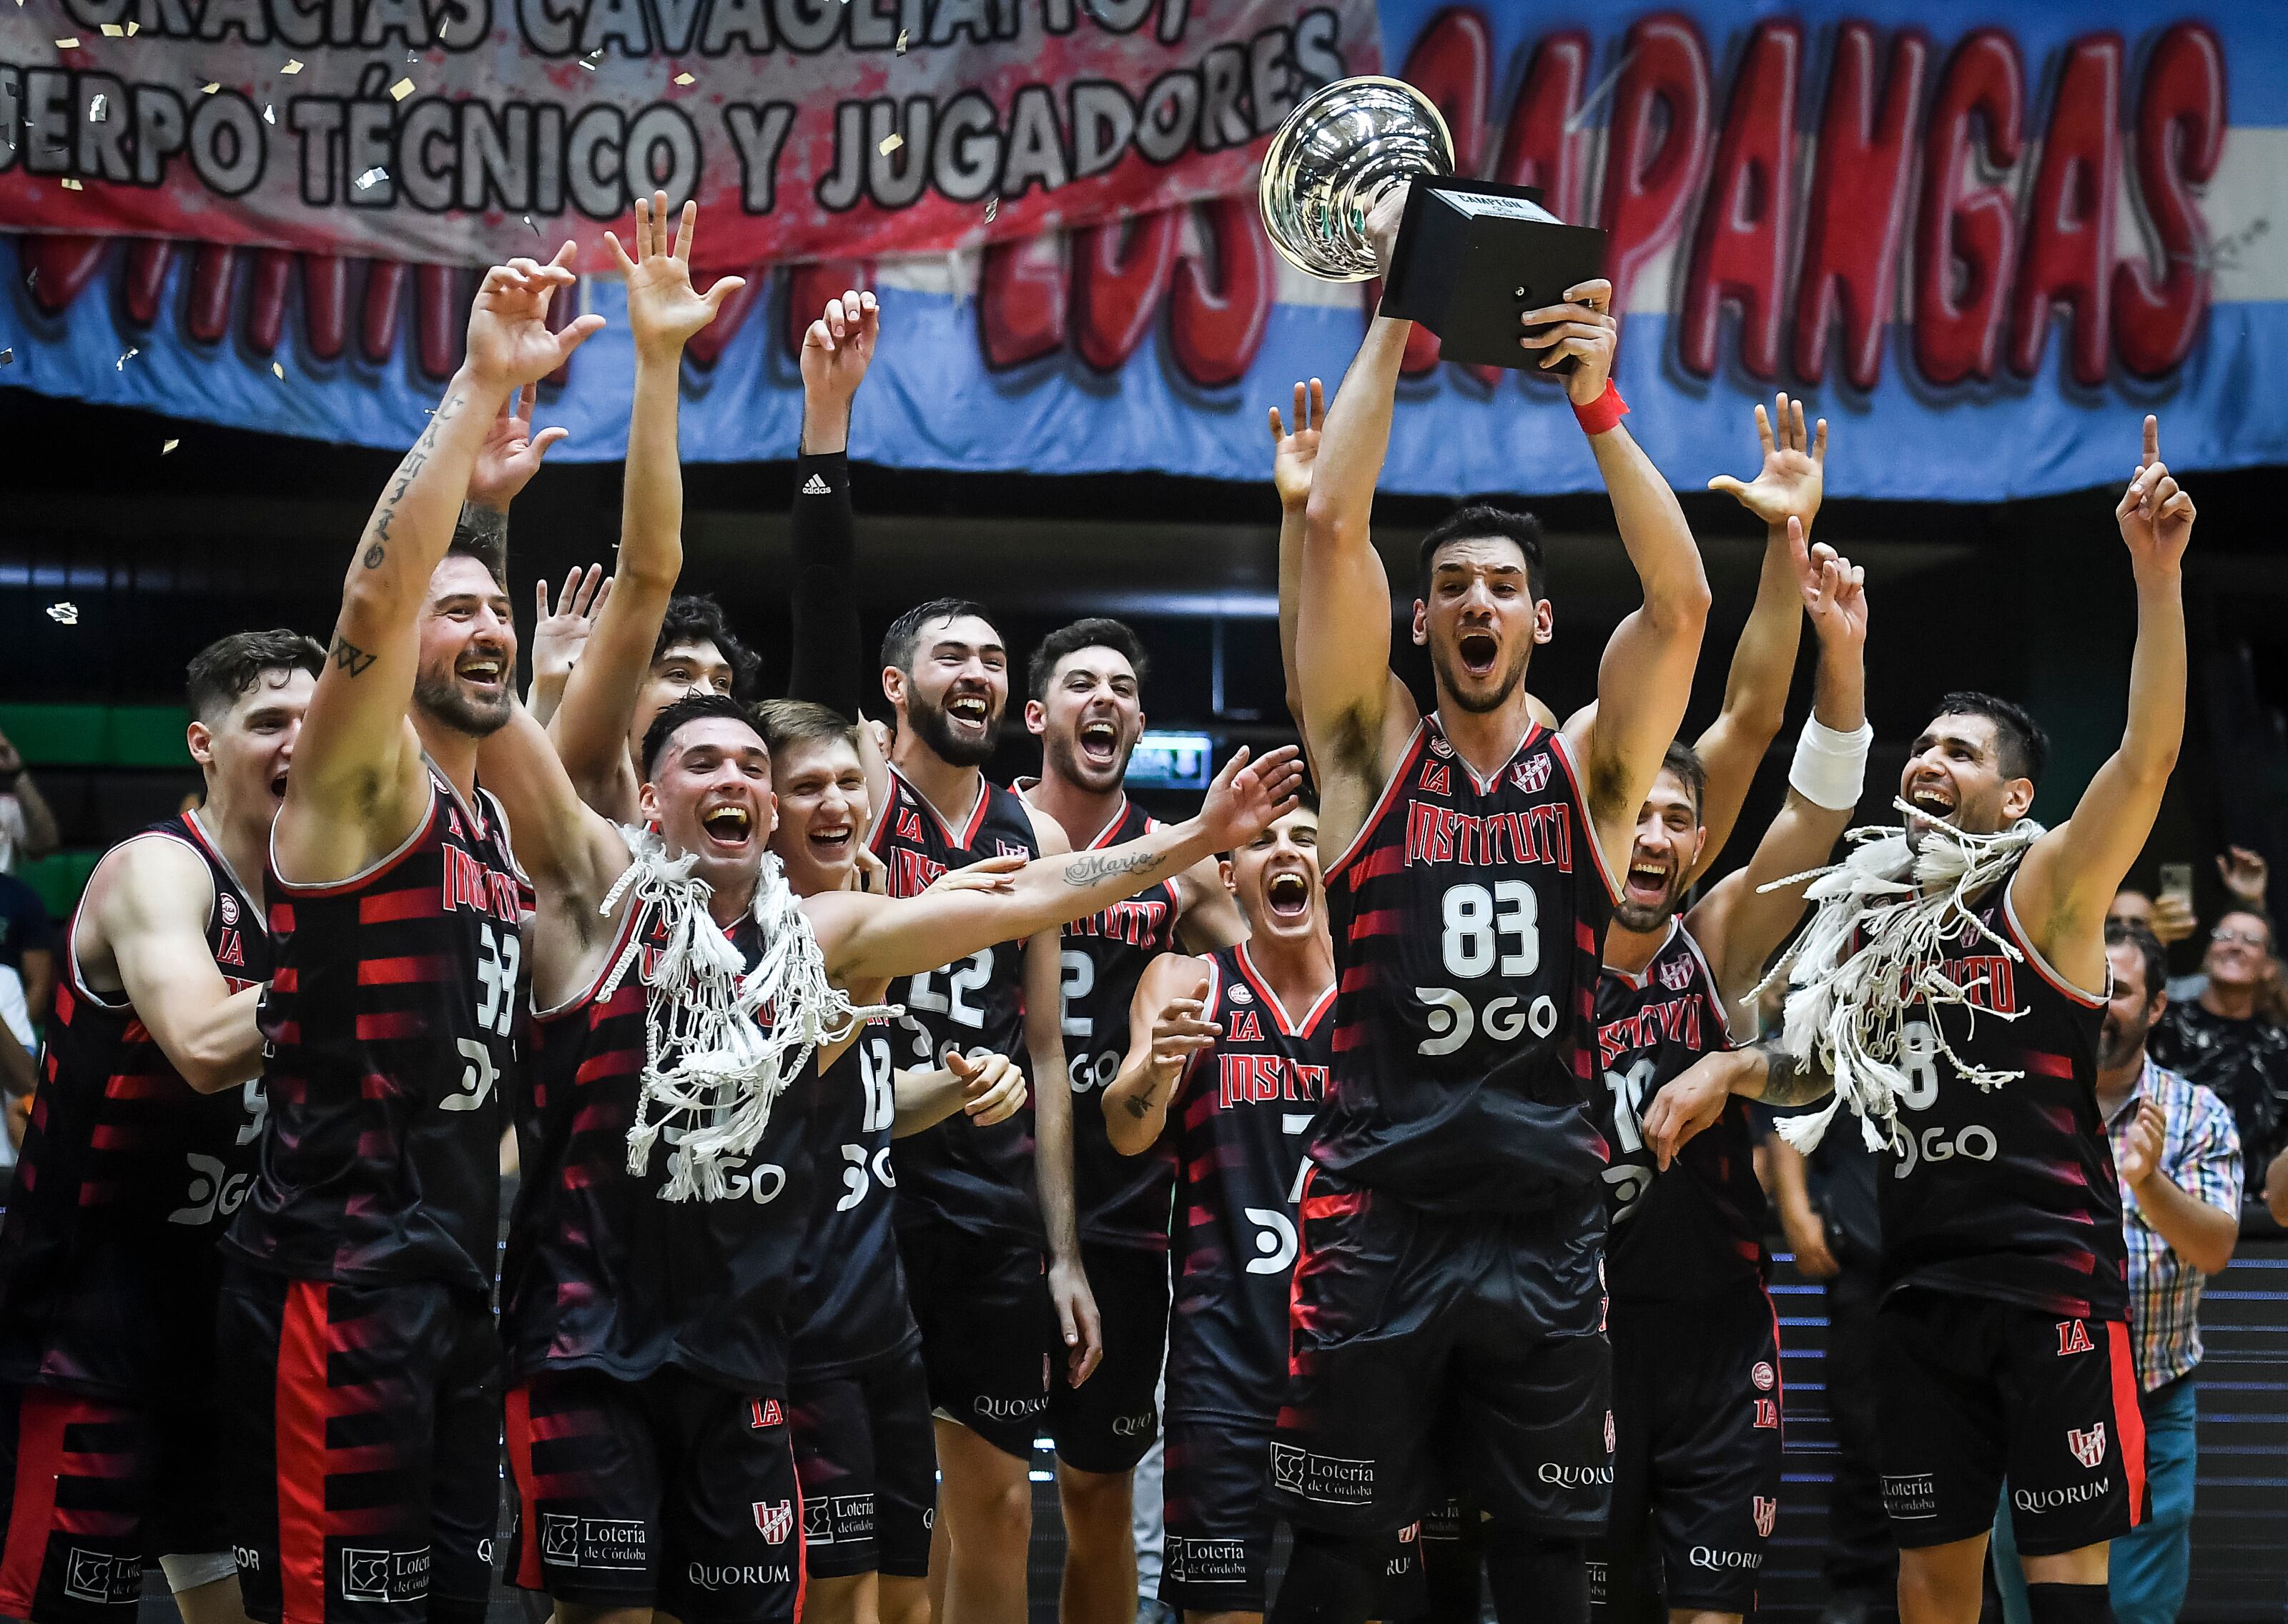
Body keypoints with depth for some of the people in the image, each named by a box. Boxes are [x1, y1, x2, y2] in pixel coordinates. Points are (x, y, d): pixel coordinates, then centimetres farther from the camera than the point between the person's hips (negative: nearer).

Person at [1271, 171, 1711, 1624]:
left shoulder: (1591, 772, 8)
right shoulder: (1374, 754, 5)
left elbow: (1681, 599, -7)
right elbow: (1335, 527, -4)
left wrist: (1598, 403, -11)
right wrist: (1395, 320, -5)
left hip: (1548, 1221, 1)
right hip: (1377, 1216, -1)